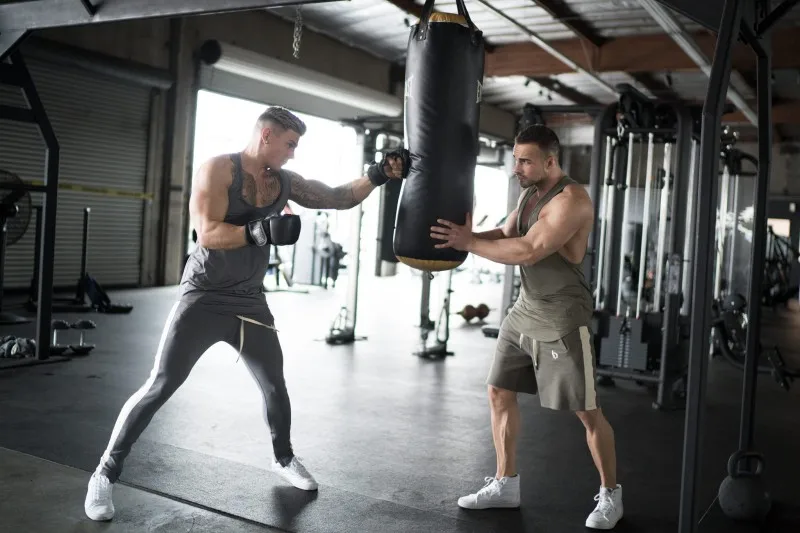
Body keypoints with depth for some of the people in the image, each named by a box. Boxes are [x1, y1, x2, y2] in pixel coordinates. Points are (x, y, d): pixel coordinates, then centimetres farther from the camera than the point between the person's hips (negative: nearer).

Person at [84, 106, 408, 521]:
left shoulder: (285, 182, 3)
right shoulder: (218, 170, -14)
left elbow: (339, 199, 8)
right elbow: (207, 234, -23)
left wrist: (376, 175, -5)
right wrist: (259, 231, -35)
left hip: (250, 301, 6)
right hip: (203, 297, -5)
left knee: (275, 385, 14)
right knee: (160, 387, -5)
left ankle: (283, 458, 39)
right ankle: (105, 473, 9)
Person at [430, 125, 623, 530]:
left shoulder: (571, 200, -20)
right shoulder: (529, 192, 10)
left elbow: (528, 251, -28)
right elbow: (505, 235, 8)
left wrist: (469, 244, -24)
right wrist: (468, 235, -10)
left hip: (562, 319, -8)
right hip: (524, 310, 9)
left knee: (586, 411, 1)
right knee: (499, 393, 9)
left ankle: (610, 495, 20)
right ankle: (506, 485, 22)